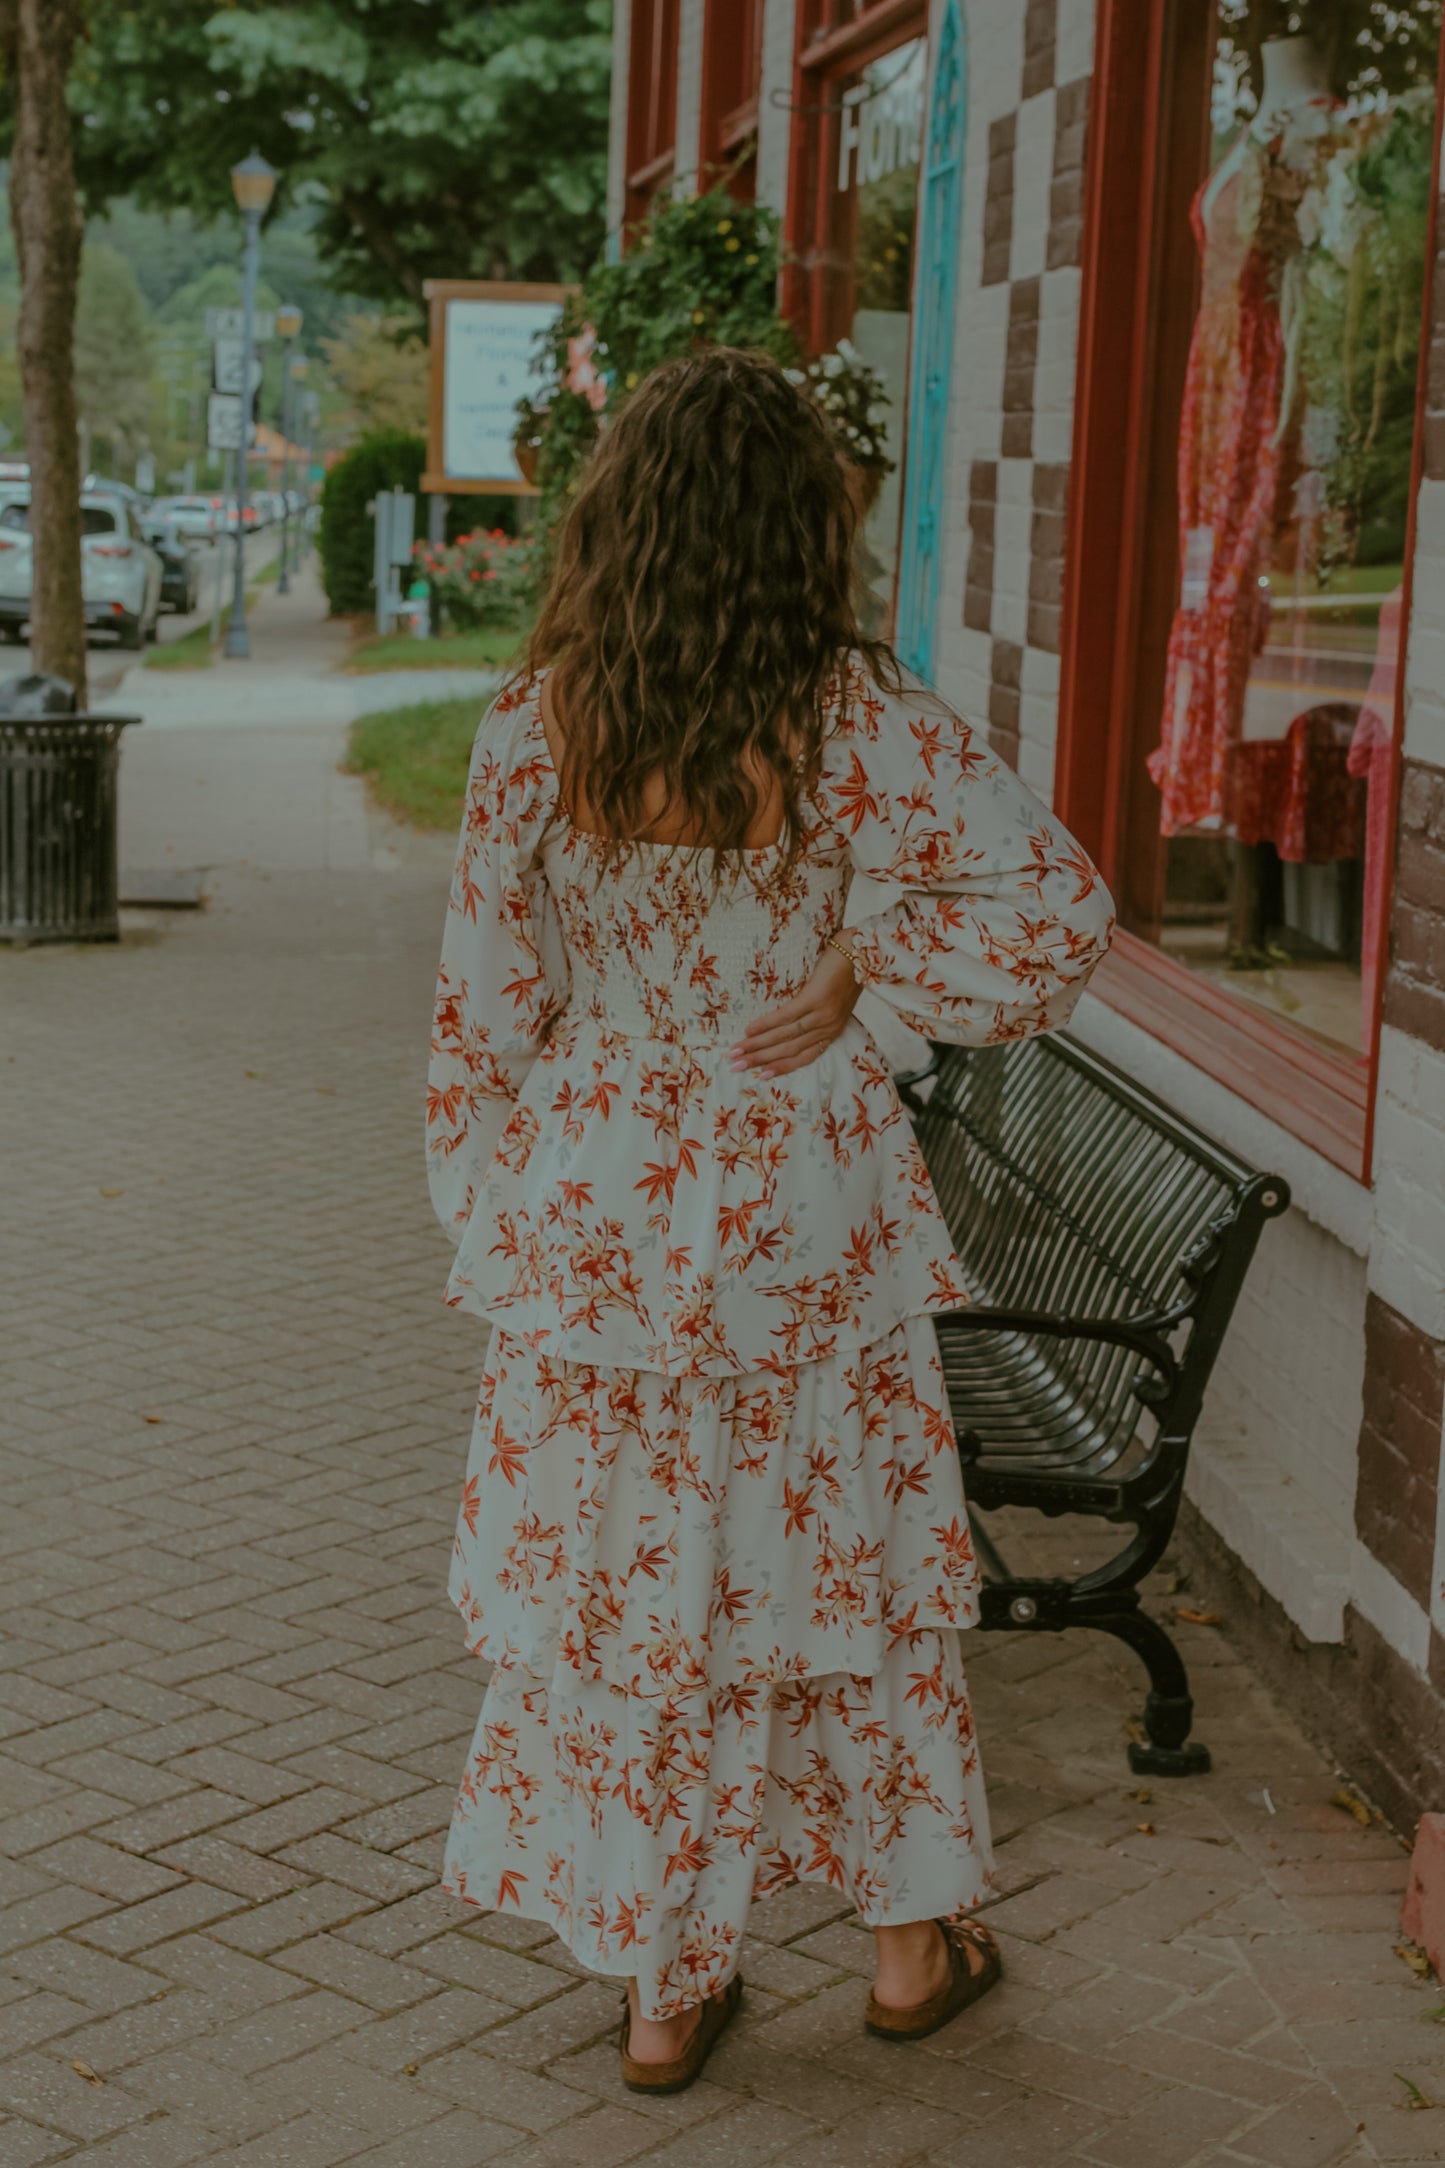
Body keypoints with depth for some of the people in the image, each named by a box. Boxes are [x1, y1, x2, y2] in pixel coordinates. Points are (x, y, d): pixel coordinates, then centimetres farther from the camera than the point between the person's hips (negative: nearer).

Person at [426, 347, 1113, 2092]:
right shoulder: (850, 724, -15)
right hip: (800, 1218, -1)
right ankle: (914, 1933, 33)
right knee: (846, 1558, 18)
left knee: (619, 1585, 14)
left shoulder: (536, 728, -10)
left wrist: (499, 1228, 9)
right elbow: (1059, 907, -15)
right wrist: (863, 964, -6)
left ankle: (663, 1984, 25)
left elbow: (485, 1003, -3)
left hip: (597, 1219, 1)